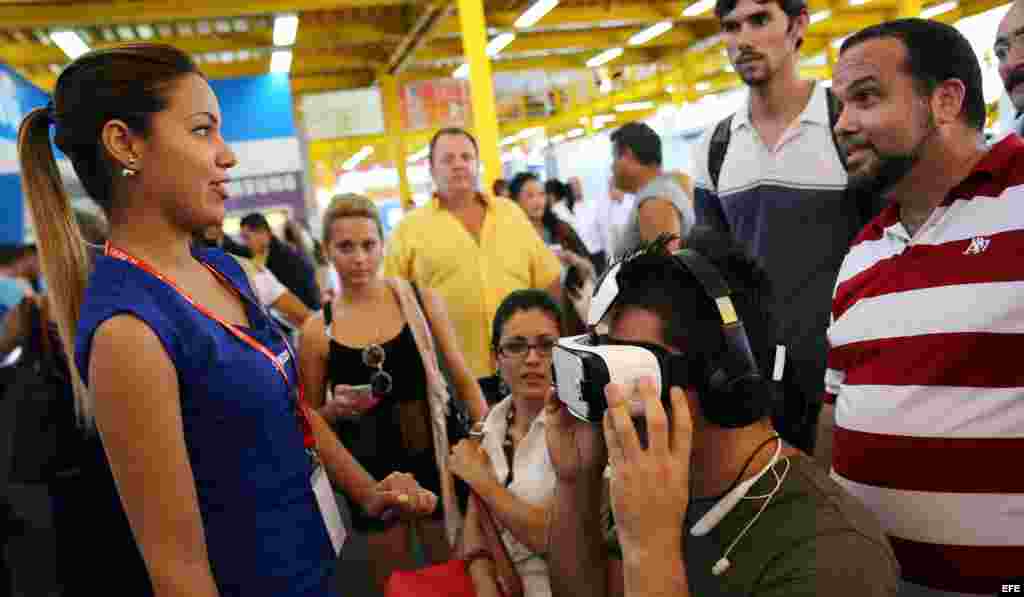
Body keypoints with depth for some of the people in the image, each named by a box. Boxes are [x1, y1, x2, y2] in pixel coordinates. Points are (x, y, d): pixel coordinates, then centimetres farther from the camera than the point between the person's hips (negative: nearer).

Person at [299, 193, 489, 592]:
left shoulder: (420, 301, -5)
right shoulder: (317, 329, -6)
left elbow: (462, 378, 1)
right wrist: (335, 409, -16)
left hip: (430, 459, 0)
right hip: (370, 472, 0)